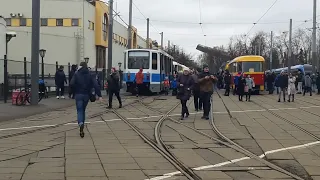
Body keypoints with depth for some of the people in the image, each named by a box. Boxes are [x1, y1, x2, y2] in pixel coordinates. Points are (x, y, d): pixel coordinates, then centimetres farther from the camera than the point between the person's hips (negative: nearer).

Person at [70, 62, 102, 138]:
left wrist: (74, 91, 2)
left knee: (79, 110, -3)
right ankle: (81, 128, 22)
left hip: (78, 95, -3)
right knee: (83, 110, 17)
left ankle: (81, 123, -32)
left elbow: (71, 84, -15)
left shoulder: (76, 74, -3)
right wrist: (99, 95, -8)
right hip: (86, 95, 3)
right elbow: (95, 85, -7)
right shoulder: (90, 75, 2)